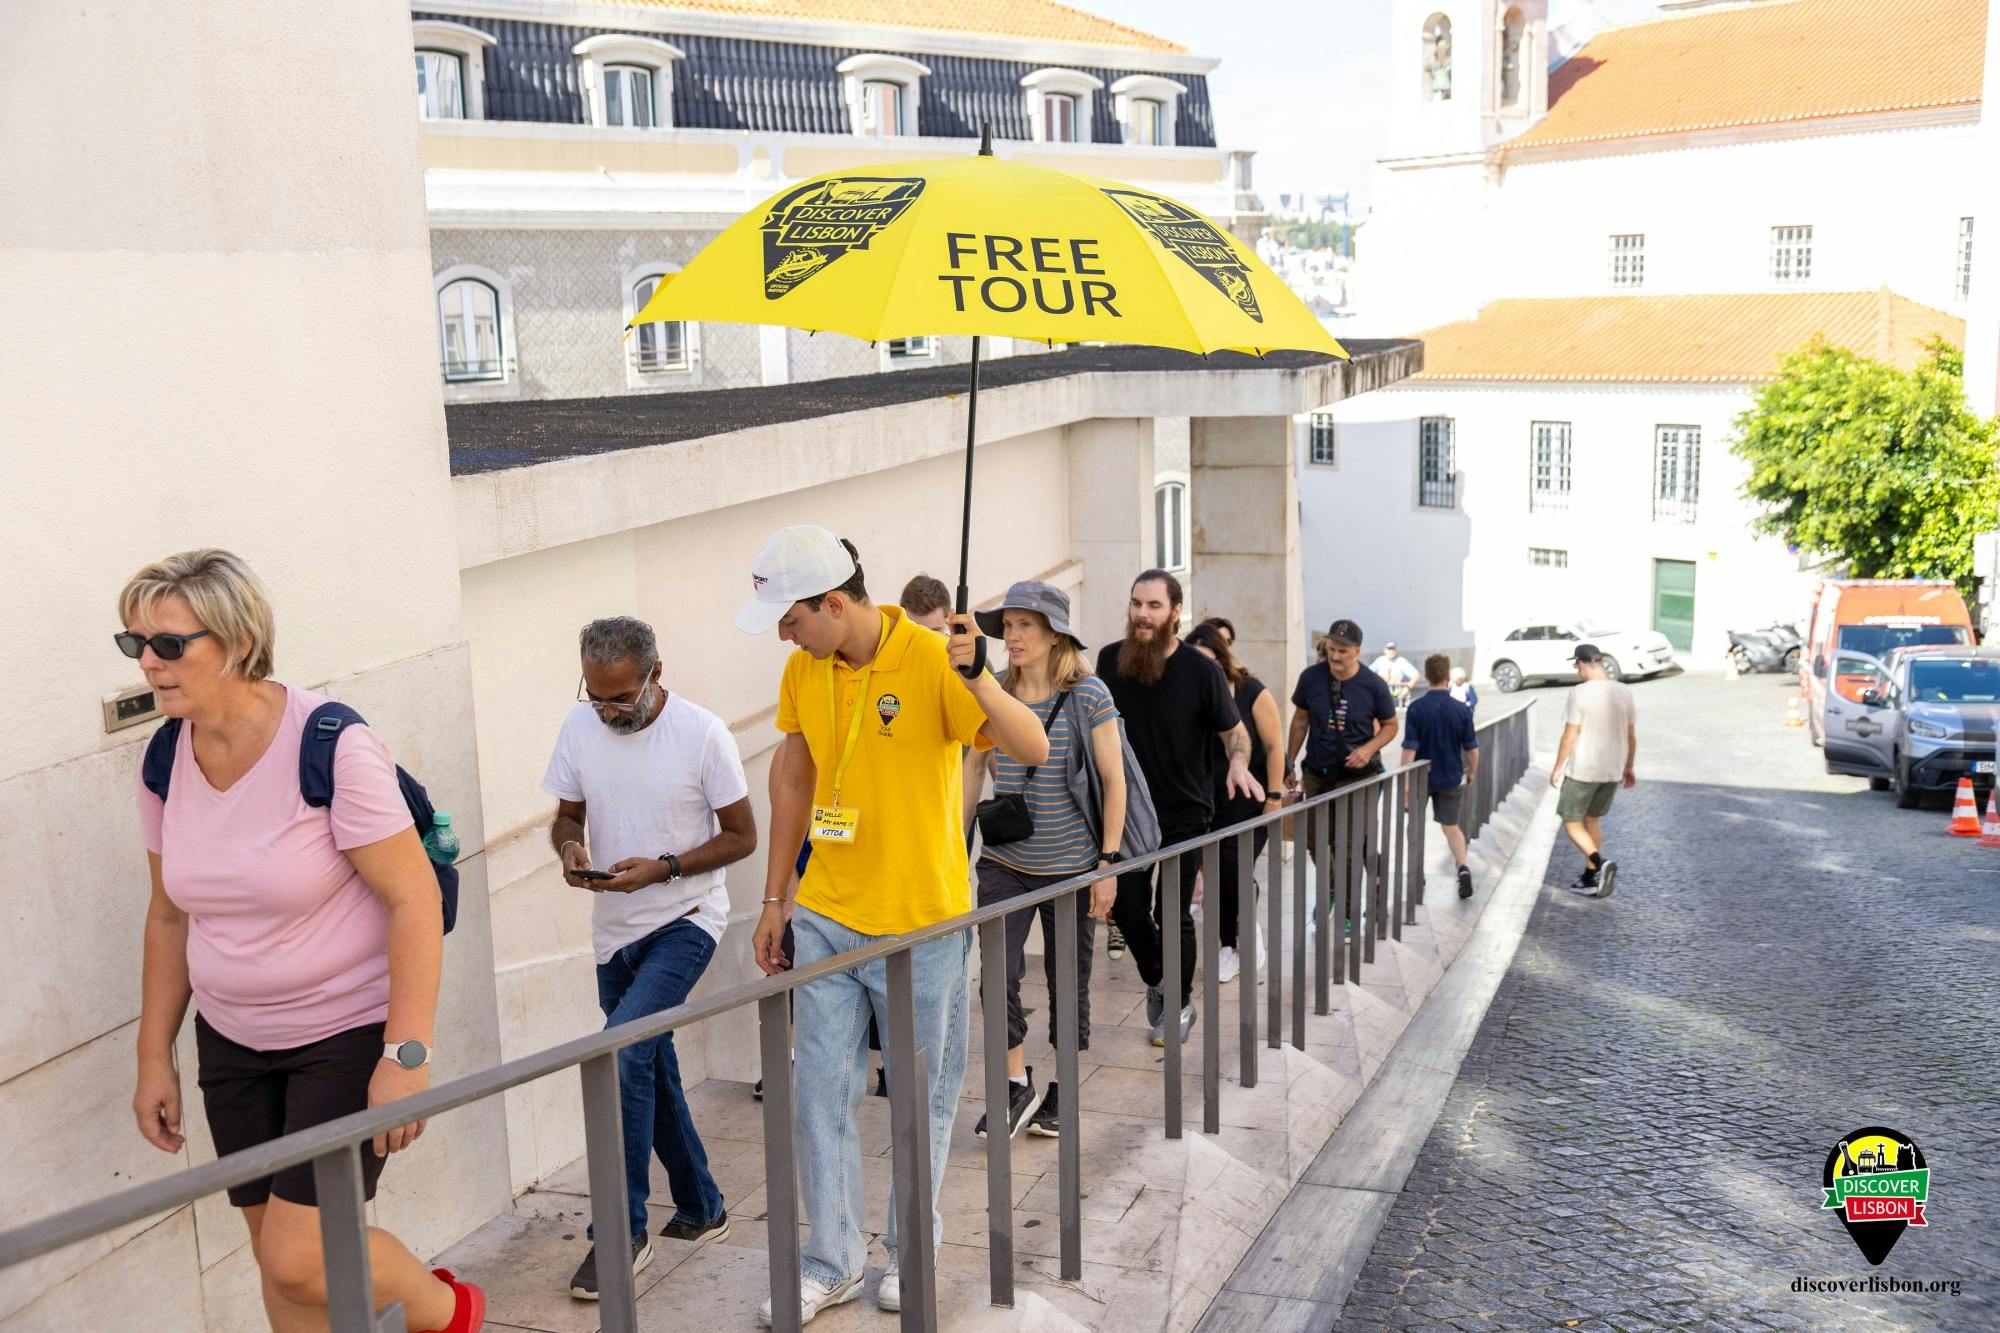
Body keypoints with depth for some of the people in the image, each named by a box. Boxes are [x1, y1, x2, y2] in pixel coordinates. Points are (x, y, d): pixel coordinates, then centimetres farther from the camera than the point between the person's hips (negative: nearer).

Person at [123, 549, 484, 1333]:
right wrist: (154, 1058, 12)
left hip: (352, 1030, -6)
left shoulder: (331, 746, -21)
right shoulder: (166, 761, -2)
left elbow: (415, 898, -21)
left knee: (301, 1257, -10)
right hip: (232, 1042, 6)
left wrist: (406, 1054, -24)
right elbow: (169, 917, 10)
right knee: (273, 1250, 12)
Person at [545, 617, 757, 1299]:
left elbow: (741, 835, -9)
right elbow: (567, 815, 10)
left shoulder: (701, 732, -15)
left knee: (623, 1048, -22)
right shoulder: (579, 727, -2)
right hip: (615, 929, 6)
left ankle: (623, 1233, -10)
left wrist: (662, 868, -22)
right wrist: (570, 847, -14)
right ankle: (700, 1209, 32)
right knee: (649, 1072, 14)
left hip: (685, 919, -6)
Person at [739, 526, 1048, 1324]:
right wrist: (775, 900, 13)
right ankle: (831, 1262, 21)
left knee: (923, 1095, 10)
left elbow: (1032, 749, -23)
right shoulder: (802, 670, 1)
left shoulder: (931, 661, -16)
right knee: (822, 1092, 6)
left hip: (922, 924, -4)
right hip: (827, 918, 4)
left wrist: (975, 677, -39)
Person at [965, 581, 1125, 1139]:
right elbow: (975, 765, 13)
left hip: (1071, 864, -3)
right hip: (1005, 862, 3)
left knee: (1069, 984, 9)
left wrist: (1108, 863, -9)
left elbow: (1114, 781, -6)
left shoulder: (1088, 695, -8)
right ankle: (1016, 1085, 15)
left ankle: (1062, 1096, 27)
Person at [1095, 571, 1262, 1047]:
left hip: (1184, 813, -3)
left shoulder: (1201, 671, -13)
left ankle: (1179, 1003, 24)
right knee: (1127, 908, 6)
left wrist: (1238, 764, -23)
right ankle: (1155, 982, 35)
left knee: (1172, 914, 1)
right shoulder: (1109, 660, -3)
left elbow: (1234, 730, -3)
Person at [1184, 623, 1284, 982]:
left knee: (1235, 868, -12)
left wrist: (1274, 798, -9)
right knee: (1216, 873, 4)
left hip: (1250, 800, -3)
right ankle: (1229, 946, 18)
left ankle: (1250, 926, 15)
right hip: (1210, 800, 4)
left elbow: (1274, 747, -7)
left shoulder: (1253, 693, -9)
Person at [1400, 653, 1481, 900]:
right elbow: (1472, 749, -2)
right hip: (1452, 778, 2)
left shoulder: (1416, 708, -16)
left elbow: (1409, 749, -17)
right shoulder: (1461, 710, -9)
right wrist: (1472, 772, 17)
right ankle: (1462, 867, -7)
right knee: (1451, 826, 14)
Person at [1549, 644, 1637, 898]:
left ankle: (1600, 863, -15)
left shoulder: (1580, 694, -15)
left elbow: (1570, 737, -14)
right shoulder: (1624, 692, 2)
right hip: (1612, 771, 6)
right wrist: (1628, 767, 20)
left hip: (1582, 770, -6)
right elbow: (1632, 736, 9)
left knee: (1572, 822, 6)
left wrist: (1557, 768, -3)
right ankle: (1590, 878, 23)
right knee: (1593, 820, 20)